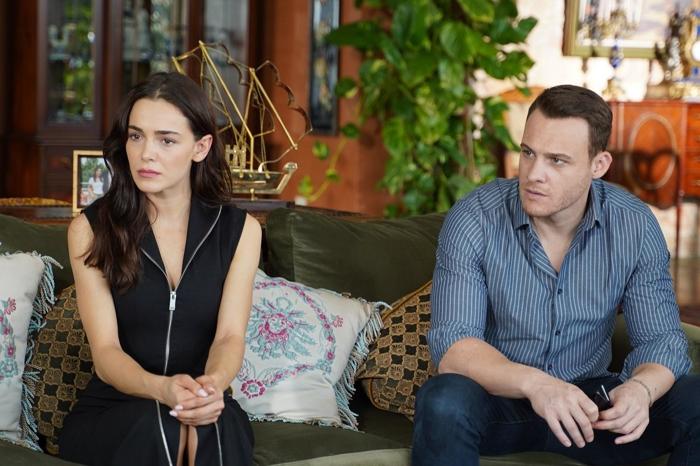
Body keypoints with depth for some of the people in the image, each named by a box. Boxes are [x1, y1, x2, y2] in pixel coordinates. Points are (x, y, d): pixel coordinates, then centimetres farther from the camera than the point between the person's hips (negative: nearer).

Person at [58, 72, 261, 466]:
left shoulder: (239, 230, 3)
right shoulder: (91, 228, -3)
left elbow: (230, 336, -7)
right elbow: (105, 351, -10)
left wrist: (213, 384, -33)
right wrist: (162, 389, -33)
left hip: (206, 410, 1)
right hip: (110, 414, -1)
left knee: (216, 425, -34)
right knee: (158, 424, -35)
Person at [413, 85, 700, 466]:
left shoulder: (636, 227, -7)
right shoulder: (473, 221, -15)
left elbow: (660, 339, -5)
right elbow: (452, 346, -21)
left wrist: (640, 388, -31)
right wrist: (533, 383, -41)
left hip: (587, 402, 3)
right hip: (497, 397, -2)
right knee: (444, 402, -36)